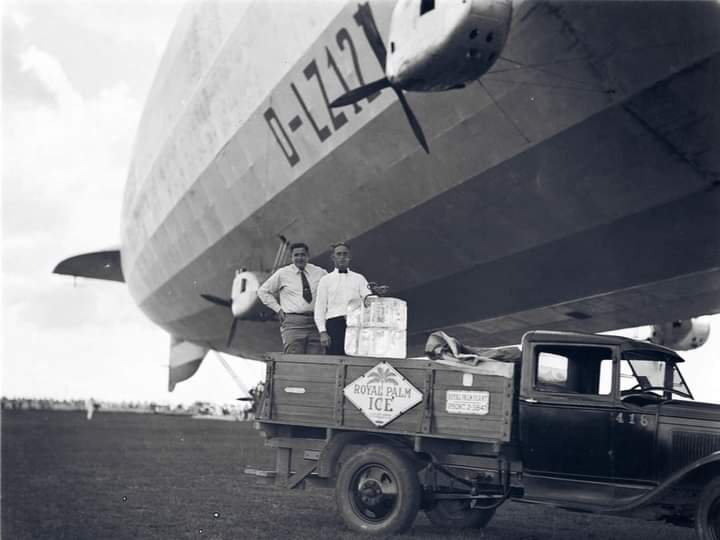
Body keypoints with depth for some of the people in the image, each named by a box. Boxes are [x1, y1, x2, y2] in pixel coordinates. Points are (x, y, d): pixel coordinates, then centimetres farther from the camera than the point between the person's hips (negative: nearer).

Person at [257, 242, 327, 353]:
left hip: (315, 323, 2)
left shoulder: (319, 272, 11)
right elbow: (263, 291, 14)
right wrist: (278, 309, 5)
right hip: (293, 322, -2)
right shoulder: (282, 273, 7)